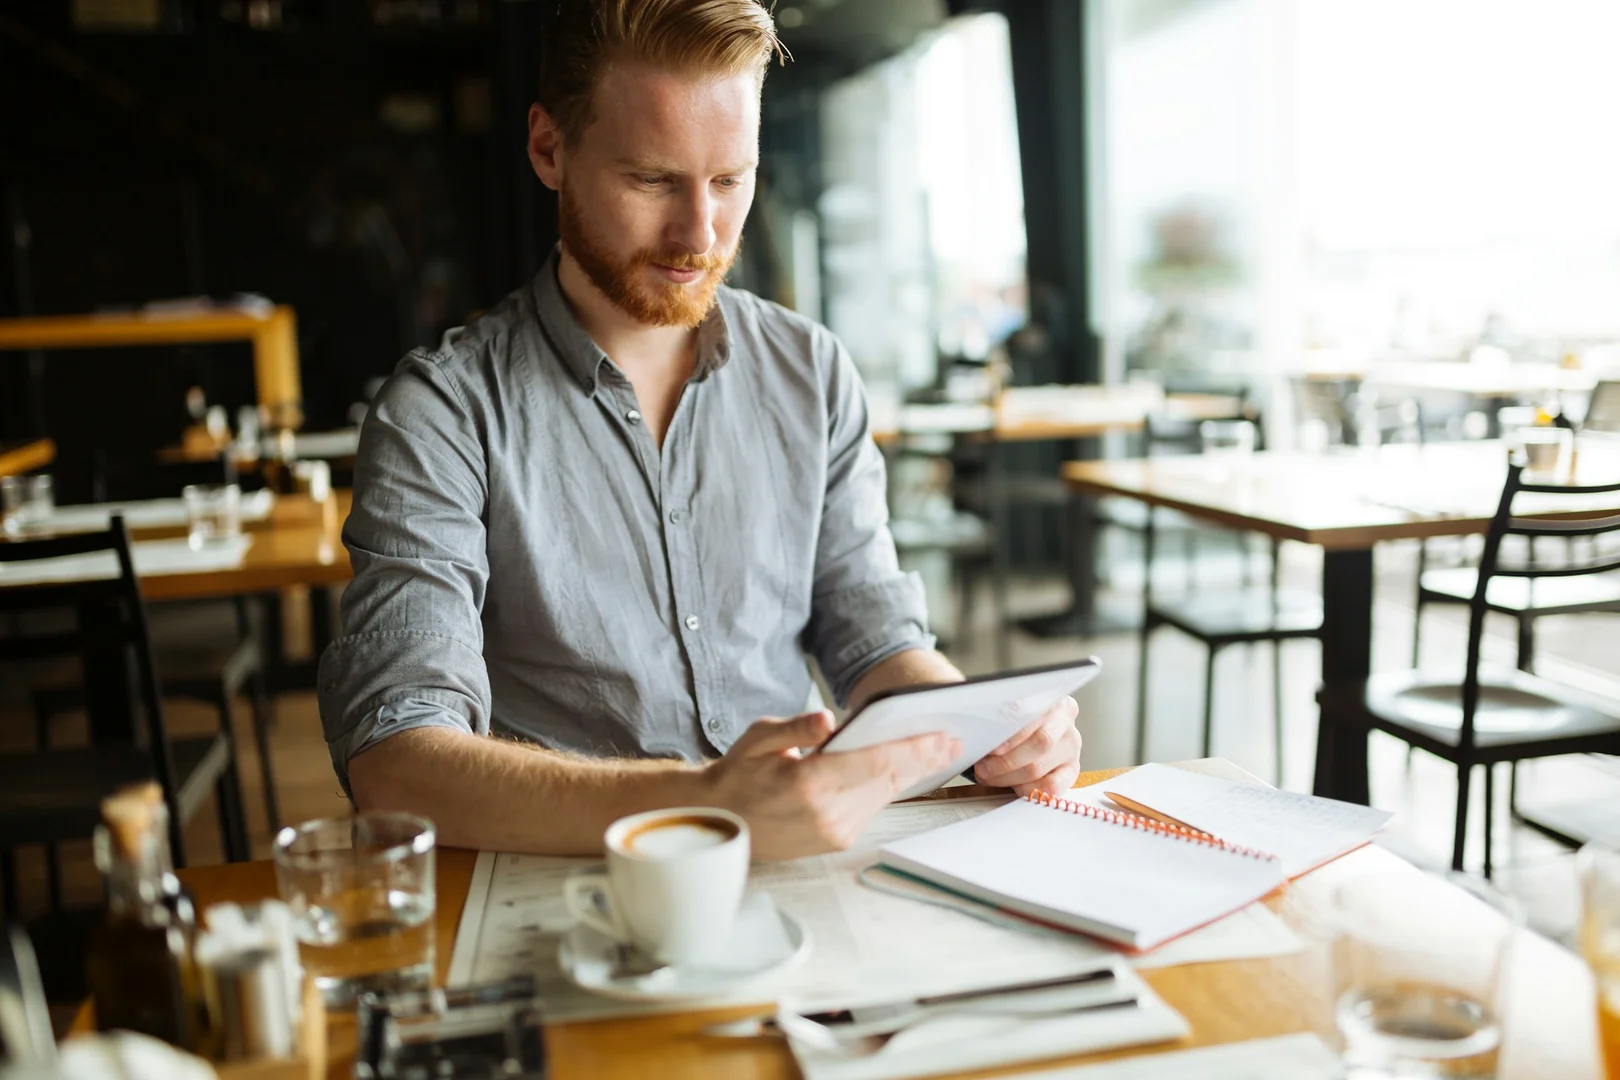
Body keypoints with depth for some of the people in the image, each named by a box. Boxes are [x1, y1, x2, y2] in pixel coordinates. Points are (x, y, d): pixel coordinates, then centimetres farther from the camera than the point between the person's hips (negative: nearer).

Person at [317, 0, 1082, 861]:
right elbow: (390, 762, -19)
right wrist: (704, 805, -33)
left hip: (801, 888, 4)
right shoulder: (443, 410, -9)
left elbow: (873, 638, 9)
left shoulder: (814, 375, 6)